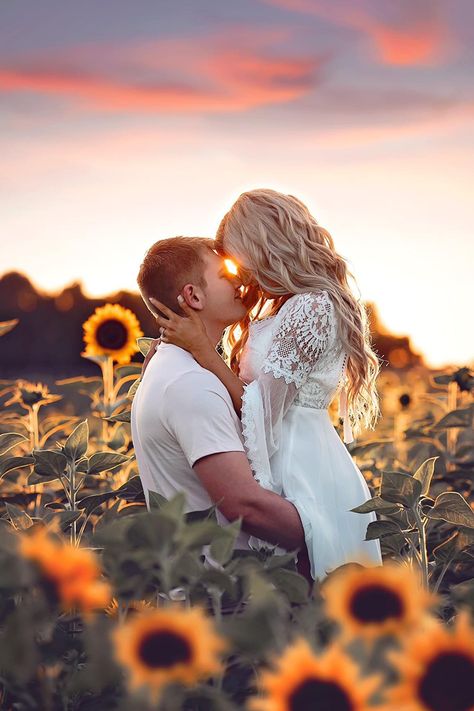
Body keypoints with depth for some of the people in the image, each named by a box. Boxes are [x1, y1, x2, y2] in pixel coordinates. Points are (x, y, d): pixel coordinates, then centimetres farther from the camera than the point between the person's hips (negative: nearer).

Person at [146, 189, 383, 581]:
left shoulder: (312, 307, -13)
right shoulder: (277, 311, 18)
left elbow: (261, 408, -15)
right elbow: (246, 391, 11)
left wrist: (200, 346, -12)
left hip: (302, 472, -9)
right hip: (280, 466, 9)